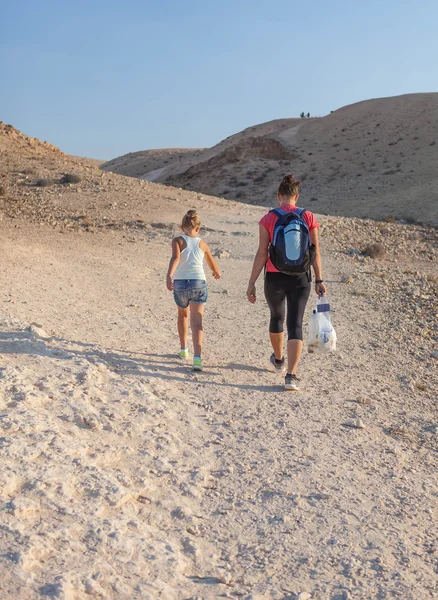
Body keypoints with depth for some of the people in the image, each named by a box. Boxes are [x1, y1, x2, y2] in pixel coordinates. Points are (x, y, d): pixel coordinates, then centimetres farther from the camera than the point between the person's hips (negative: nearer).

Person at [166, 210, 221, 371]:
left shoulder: (177, 241, 0)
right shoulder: (202, 244, 8)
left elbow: (175, 258, -20)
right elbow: (213, 265, 20)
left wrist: (169, 276, -32)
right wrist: (217, 273, 42)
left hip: (180, 283, 0)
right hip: (199, 283, 0)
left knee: (182, 315, 26)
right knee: (196, 322, -6)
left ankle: (184, 349, 36)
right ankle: (197, 357, -22)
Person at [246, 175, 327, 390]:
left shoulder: (268, 219, -5)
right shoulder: (309, 217, -1)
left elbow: (262, 254, -7)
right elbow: (315, 252, 0)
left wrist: (252, 283, -4)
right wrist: (319, 280, 8)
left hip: (275, 277, 0)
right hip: (300, 278, 0)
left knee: (277, 316, 23)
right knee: (295, 324, -1)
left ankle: (278, 360, 44)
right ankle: (291, 375, -12)